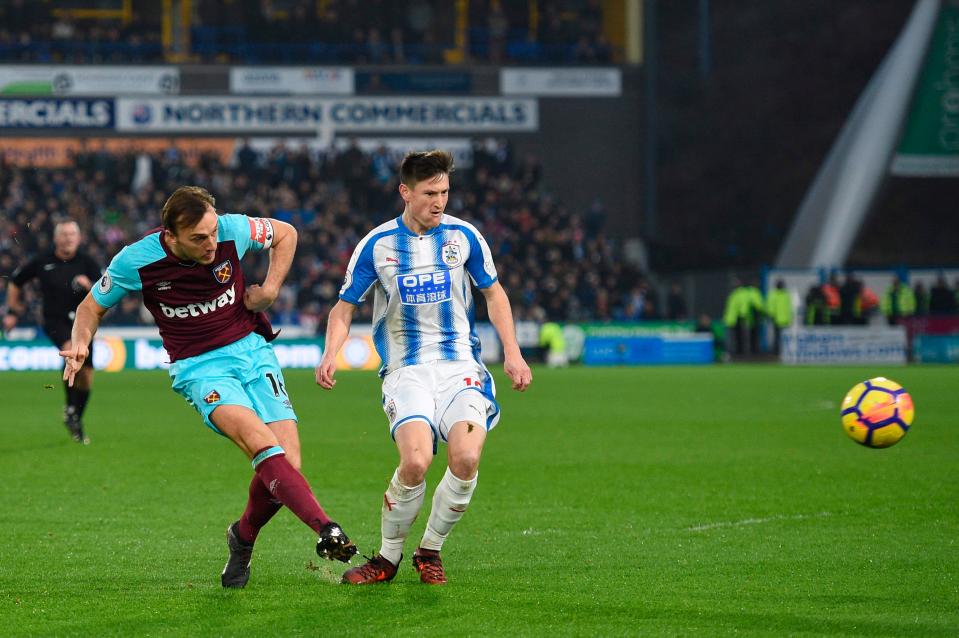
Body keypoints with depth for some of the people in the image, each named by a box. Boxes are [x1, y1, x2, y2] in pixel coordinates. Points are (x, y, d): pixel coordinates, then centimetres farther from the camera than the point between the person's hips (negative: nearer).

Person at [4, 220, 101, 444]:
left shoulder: (87, 262, 2)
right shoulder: (42, 262, 1)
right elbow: (15, 282, 16)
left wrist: (90, 285, -24)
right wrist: (12, 312, 14)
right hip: (55, 322, -3)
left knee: (86, 376, 2)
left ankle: (76, 423, 21)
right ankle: (70, 408, -17)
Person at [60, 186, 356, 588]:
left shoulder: (233, 230, -10)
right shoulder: (135, 262, -13)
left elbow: (285, 234, 12)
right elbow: (93, 307, 5)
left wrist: (270, 288, 0)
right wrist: (80, 344, -14)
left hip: (252, 349, 3)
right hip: (200, 369, -3)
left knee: (286, 463, -10)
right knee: (261, 442, -30)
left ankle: (243, 537, 19)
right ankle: (326, 530, -39)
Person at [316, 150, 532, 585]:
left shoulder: (463, 236, 3)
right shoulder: (377, 245, 0)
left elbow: (493, 293, 15)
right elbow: (345, 307, 7)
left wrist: (512, 352, 5)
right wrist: (330, 355, -11)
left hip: (460, 365, 1)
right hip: (406, 369, -1)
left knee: (466, 458, -22)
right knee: (415, 461, -25)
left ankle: (430, 551, 3)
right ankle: (387, 557, -2)